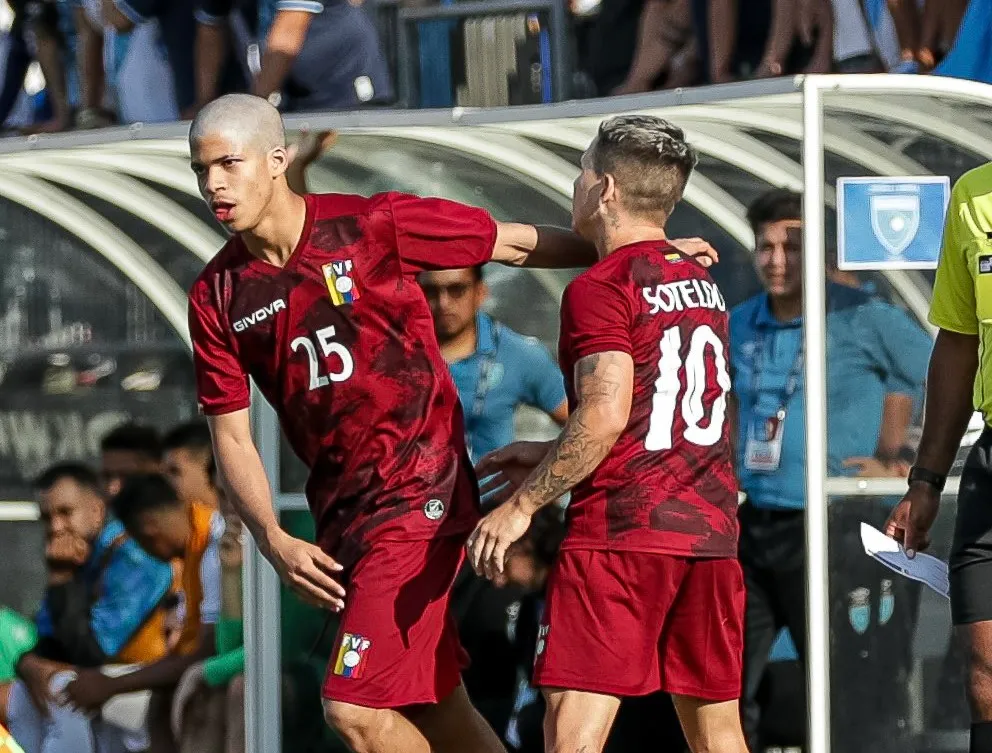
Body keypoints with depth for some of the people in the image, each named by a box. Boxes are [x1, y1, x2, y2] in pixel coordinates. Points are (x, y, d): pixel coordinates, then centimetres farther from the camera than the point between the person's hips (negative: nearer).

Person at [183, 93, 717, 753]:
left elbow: (515, 243, 2)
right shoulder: (218, 297, 3)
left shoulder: (373, 226, -9)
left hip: (421, 497, -5)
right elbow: (231, 435, 6)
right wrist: (275, 542, -8)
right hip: (342, 515, 6)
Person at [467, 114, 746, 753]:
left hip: (621, 531, -8)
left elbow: (606, 416, -19)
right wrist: (550, 457, 28)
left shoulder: (600, 288, -8)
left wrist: (524, 505, -13)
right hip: (711, 531, 8)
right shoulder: (704, 286, 17)